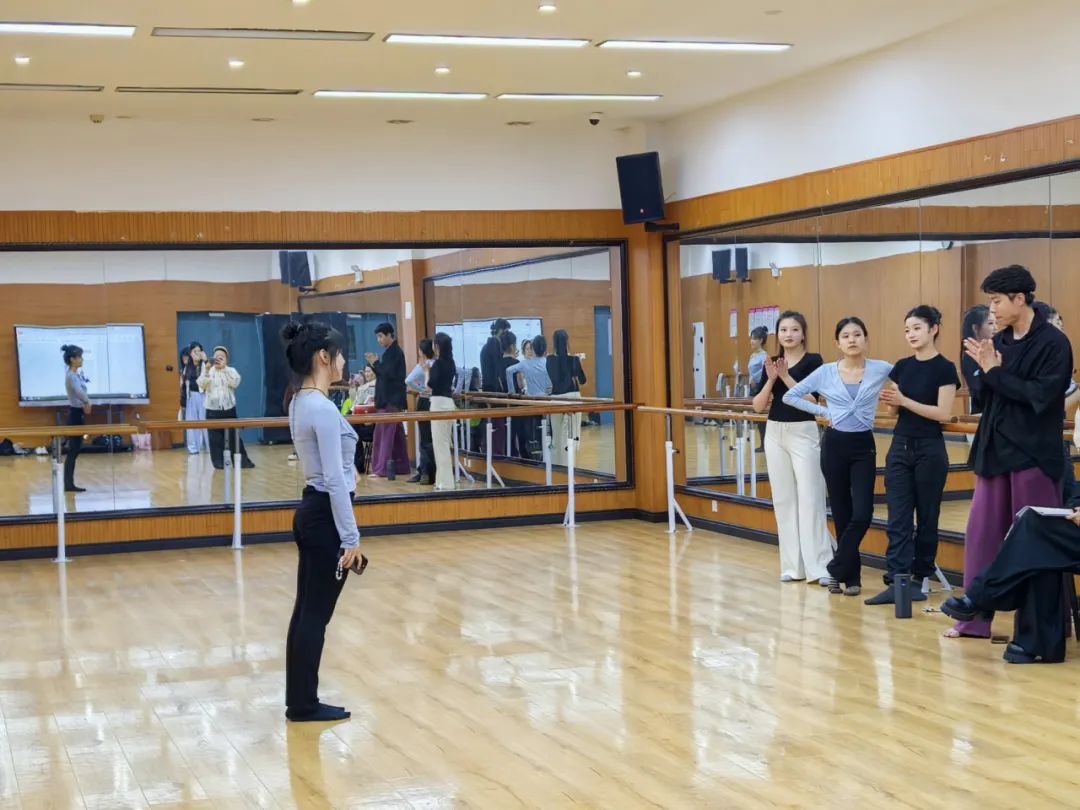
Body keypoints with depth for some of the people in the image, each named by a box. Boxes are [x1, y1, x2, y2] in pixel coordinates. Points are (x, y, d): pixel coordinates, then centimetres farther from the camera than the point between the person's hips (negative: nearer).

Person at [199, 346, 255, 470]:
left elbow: (235, 383, -12)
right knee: (215, 438, -1)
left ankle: (242, 461, 6)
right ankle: (219, 462, 6)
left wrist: (224, 368, -17)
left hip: (229, 409, 0)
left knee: (234, 436, 1)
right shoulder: (208, 371, 6)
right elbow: (201, 385, -9)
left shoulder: (231, 371, 7)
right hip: (212, 410, 0)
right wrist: (206, 370, -22)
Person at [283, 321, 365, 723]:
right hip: (326, 516, -10)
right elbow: (336, 480, -21)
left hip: (310, 512, 10)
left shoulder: (301, 402, 10)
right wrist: (351, 538, -19)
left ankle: (299, 701, 20)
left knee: (307, 611, 13)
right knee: (316, 614, 0)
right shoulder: (323, 408, -20)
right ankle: (304, 705, 10)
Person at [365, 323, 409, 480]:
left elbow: (389, 374, -21)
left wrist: (376, 363, -12)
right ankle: (400, 466, 16)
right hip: (390, 398, 10)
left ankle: (382, 468, -13)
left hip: (391, 399, -10)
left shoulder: (395, 352, -13)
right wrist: (375, 363, 5)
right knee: (396, 432, 11)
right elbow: (384, 374, 18)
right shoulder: (390, 351, 15)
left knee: (385, 432, -11)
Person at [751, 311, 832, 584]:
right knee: (783, 500, 7)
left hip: (803, 434, -5)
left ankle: (819, 565, -4)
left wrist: (786, 376, -20)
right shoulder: (771, 363, 8)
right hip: (775, 434, 5)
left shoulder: (813, 361, -6)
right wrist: (771, 380, -13)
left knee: (809, 499, -7)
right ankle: (793, 565, 13)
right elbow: (758, 406, 2)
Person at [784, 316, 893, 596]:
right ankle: (851, 575, 17)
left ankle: (837, 569, 6)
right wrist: (823, 412, 0)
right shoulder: (826, 372, 0)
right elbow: (790, 396, 5)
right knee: (841, 515, 6)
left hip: (863, 446, -1)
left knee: (862, 514, -11)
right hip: (834, 445, 1)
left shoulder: (882, 370, -4)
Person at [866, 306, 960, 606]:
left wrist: (904, 400, -19)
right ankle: (896, 581, -7)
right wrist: (888, 400, -10)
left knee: (926, 517, 6)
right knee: (898, 518, -2)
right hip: (900, 446, 5)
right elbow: (896, 410, 12)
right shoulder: (902, 366, 9)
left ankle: (919, 578, 17)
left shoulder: (944, 368, -9)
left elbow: (944, 413, -15)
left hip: (929, 449, -5)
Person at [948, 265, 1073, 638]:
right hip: (994, 452, 7)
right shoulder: (999, 340, 9)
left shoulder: (1052, 342, -10)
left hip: (1034, 456, -7)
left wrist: (995, 371, -15)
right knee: (981, 534, 8)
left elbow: (1041, 396, -20)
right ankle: (975, 618, 16)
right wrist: (984, 368, -7)